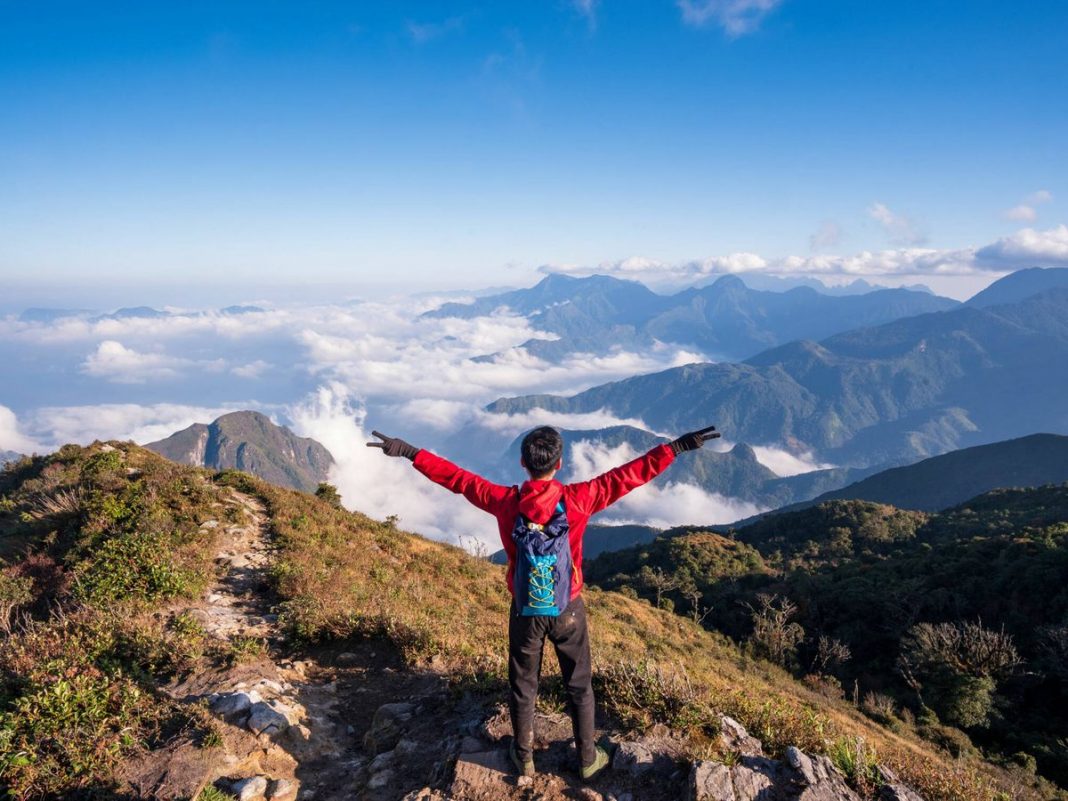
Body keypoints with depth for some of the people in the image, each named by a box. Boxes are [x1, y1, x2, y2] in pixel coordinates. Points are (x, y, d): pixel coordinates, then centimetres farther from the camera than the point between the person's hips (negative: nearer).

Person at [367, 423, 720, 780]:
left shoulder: (505, 501, -16)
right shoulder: (578, 499, -20)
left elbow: (456, 477, -8)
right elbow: (629, 474, -18)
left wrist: (408, 452, 1)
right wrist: (678, 446, -14)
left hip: (525, 611, 1)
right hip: (568, 610, -1)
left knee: (522, 686, 20)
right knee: (579, 686, 19)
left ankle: (524, 757, 38)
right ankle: (587, 758, 34)